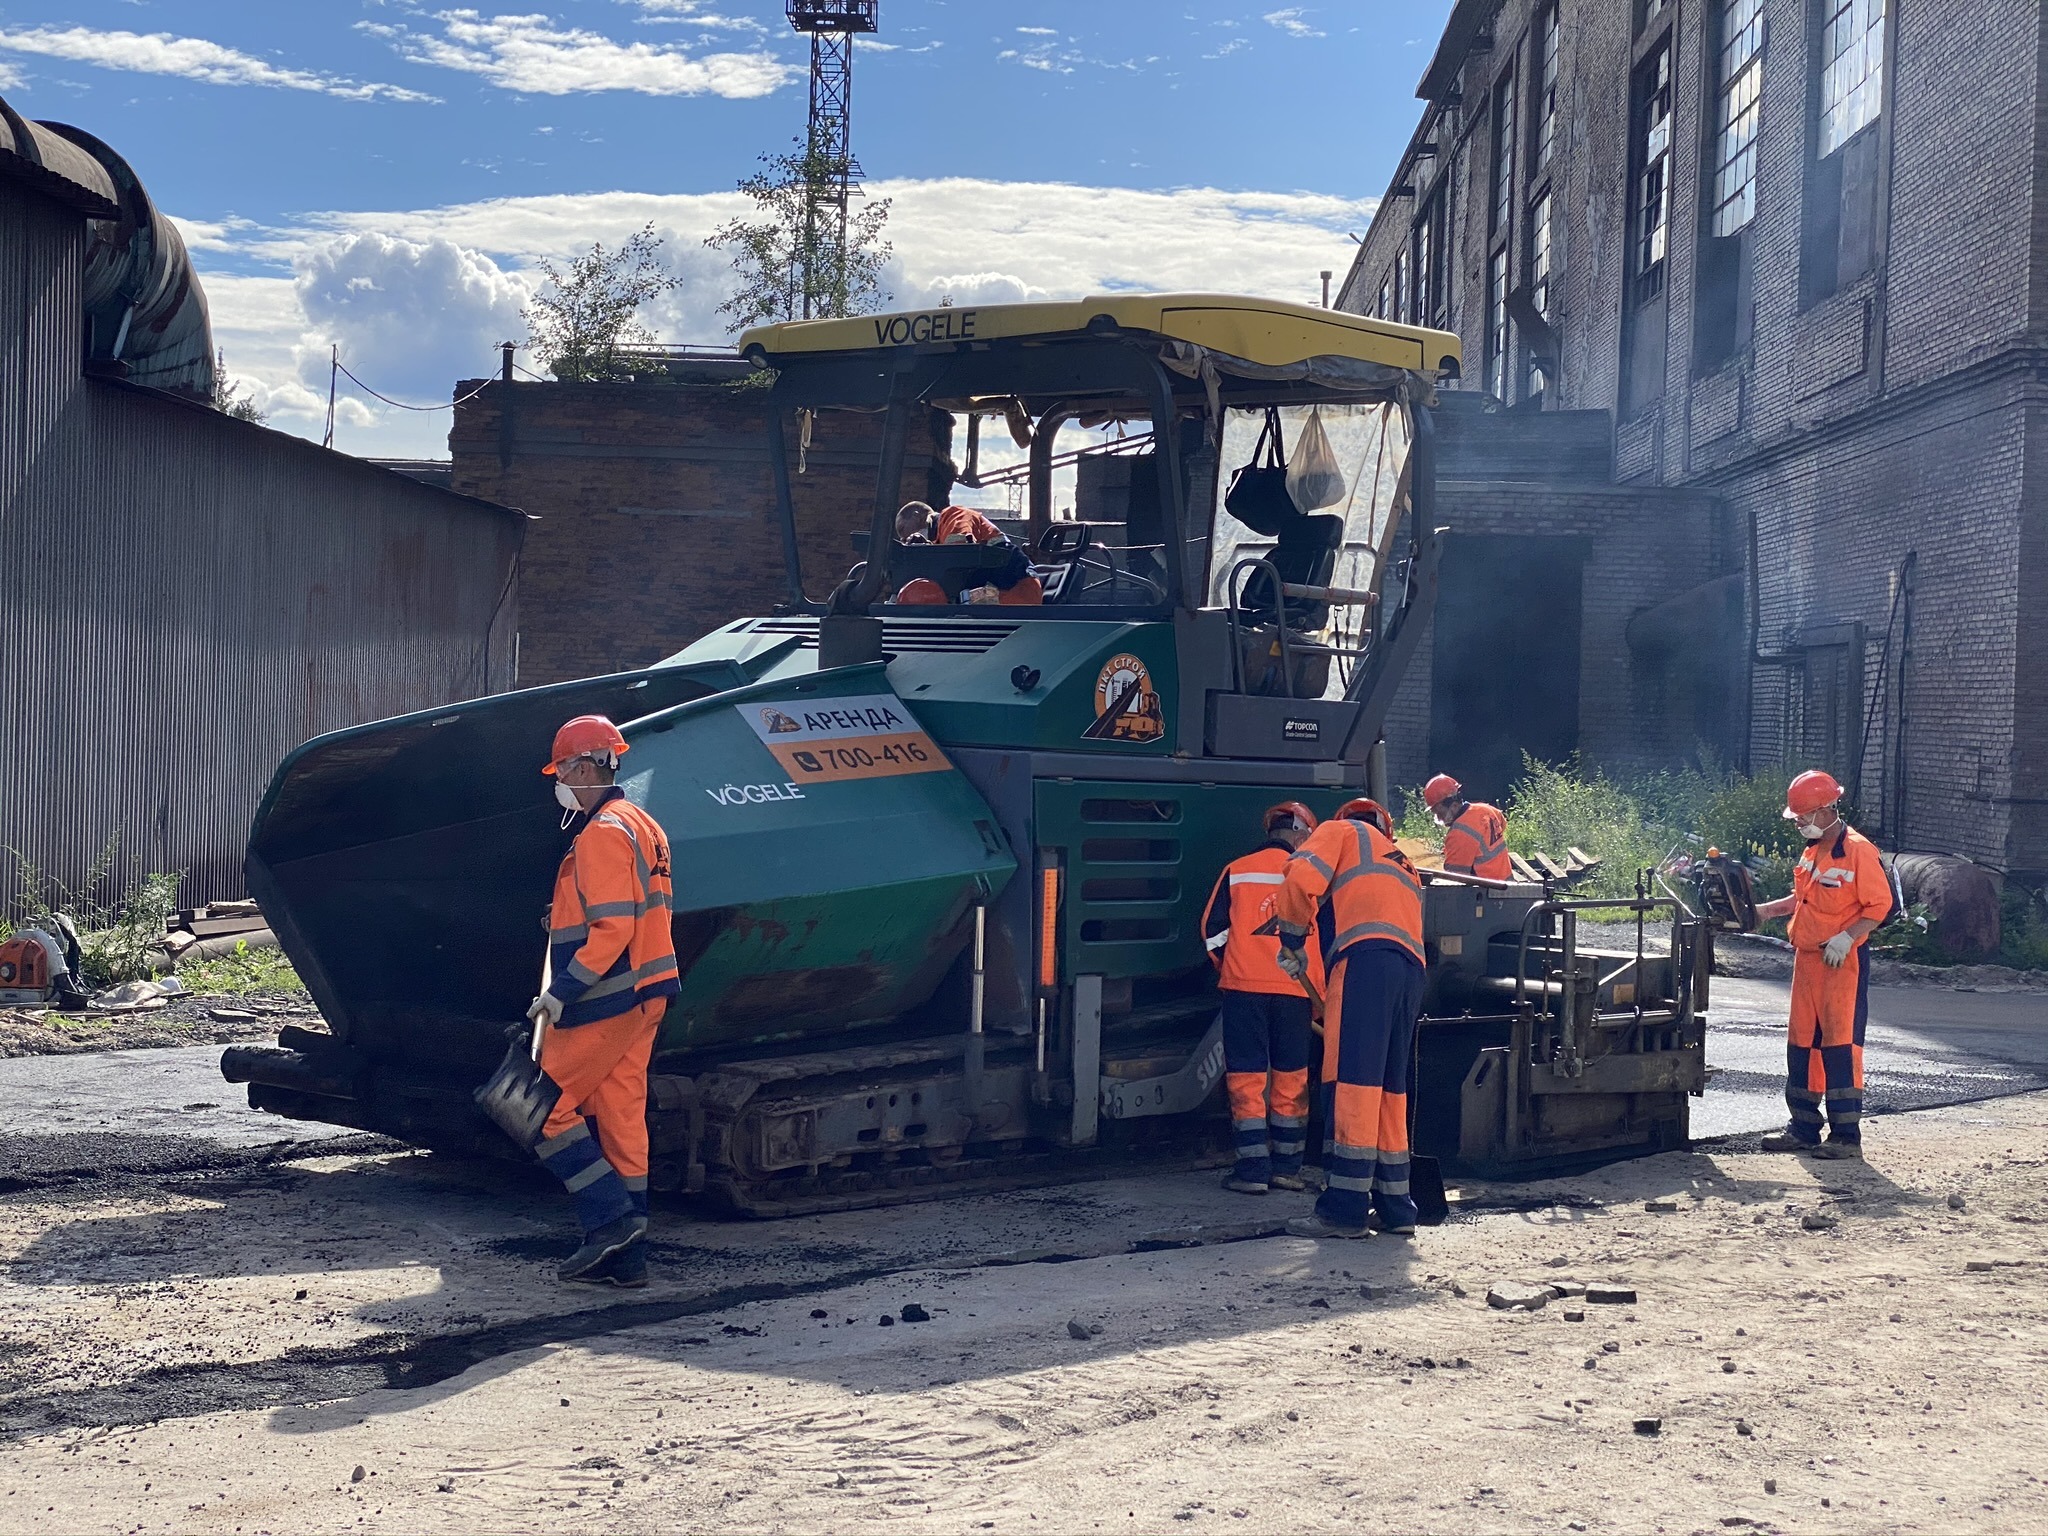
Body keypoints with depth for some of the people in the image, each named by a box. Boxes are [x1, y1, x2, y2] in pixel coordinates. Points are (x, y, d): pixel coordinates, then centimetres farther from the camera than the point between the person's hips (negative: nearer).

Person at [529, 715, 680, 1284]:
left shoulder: (602, 834, -15)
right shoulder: (638, 824, 17)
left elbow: (612, 928, -23)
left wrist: (562, 993, -22)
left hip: (606, 1003, -10)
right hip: (640, 999, 10)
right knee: (620, 1118, 10)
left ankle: (610, 1217, -5)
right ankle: (625, 1255, 13)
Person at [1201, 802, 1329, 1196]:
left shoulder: (1236, 871, 6)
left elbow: (1213, 929, 6)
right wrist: (1320, 994, 15)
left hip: (1243, 986, 0)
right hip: (1295, 990, 1)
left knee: (1247, 1076, 0)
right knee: (1291, 1077, 10)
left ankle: (1253, 1170, -4)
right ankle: (1286, 1166, 13)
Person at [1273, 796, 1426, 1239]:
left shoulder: (1343, 832, 18)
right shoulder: (1403, 866, 38)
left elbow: (1302, 879, 0)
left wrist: (1293, 942, 12)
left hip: (1367, 957, -8)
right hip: (1412, 968, 8)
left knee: (1351, 1081, -12)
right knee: (1390, 1090, 11)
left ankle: (1346, 1208, -17)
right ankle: (1395, 1207, 10)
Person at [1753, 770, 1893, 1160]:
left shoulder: (1858, 850, -14)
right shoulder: (1812, 850, 13)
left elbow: (1880, 904, -15)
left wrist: (1846, 937, -24)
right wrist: (1765, 910, 11)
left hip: (1842, 963, -9)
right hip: (1807, 959, 9)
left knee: (1840, 1044, -7)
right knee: (1801, 1042, 10)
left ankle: (1846, 1135, -3)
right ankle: (1804, 1128, 19)